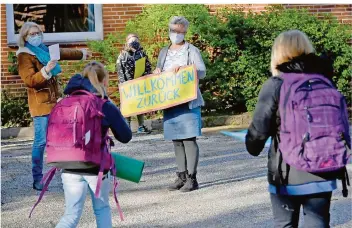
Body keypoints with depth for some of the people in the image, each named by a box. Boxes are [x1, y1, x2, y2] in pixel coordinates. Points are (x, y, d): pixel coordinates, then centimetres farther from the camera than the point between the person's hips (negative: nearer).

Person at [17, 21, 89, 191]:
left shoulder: (44, 50, 14)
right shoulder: (25, 55, -9)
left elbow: (63, 53, 32)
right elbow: (29, 80, -19)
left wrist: (81, 53, 47)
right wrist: (45, 70, -33)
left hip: (54, 100, 8)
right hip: (40, 103, -8)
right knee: (41, 141, -9)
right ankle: (37, 179, -3)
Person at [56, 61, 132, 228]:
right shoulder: (107, 107, -7)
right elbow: (125, 137, 0)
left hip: (70, 167, 3)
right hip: (96, 167, -2)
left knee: (72, 214, 5)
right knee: (102, 209, 19)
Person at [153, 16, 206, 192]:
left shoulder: (191, 50, 1)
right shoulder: (164, 52, 17)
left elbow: (202, 72, -9)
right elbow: (158, 73, 25)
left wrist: (183, 69, -23)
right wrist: (156, 73, 2)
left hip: (188, 102, -5)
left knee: (189, 139, -8)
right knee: (176, 141, 7)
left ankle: (192, 178, -5)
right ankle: (181, 176, 15)